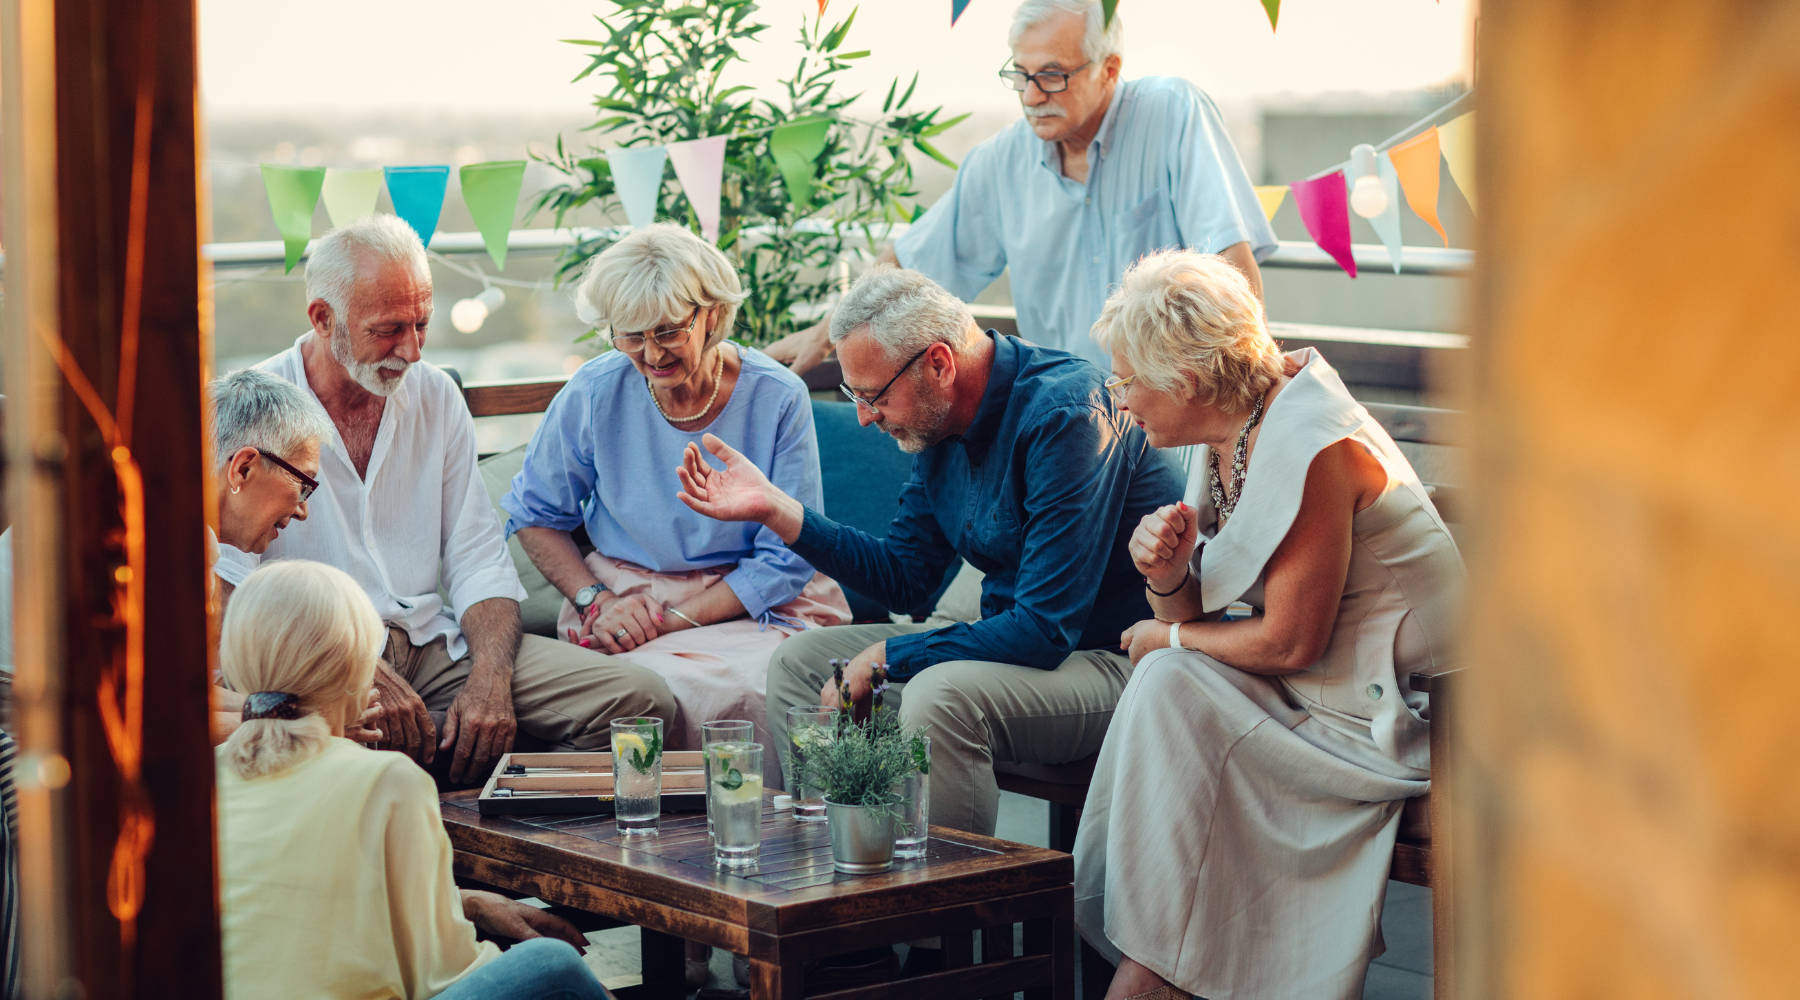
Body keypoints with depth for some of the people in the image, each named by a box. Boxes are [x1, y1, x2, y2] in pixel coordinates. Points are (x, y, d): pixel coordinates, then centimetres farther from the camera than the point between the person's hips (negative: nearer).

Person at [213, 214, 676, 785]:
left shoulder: (435, 396, 13)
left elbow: (478, 561, 11)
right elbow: (230, 591, -12)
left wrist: (489, 677, -9)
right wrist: (363, 676, -23)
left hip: (435, 641, 6)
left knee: (640, 697, -14)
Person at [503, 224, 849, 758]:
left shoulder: (778, 399, -6)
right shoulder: (595, 392, -3)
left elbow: (785, 559, -5)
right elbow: (534, 514, 11)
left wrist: (672, 618, -14)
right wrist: (594, 600, -7)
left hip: (752, 610, -1)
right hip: (621, 598, 1)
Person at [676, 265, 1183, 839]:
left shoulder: (1062, 415, -24)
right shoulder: (938, 425, 4)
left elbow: (1044, 630, -27)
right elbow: (904, 577, 13)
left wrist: (885, 658, -20)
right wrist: (776, 510, 4)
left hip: (1114, 657, -9)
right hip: (1016, 637, 9)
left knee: (940, 695, -36)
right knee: (799, 662, 7)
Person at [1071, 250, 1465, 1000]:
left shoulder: (1312, 450, -22)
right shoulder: (1229, 434, 6)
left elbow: (1291, 643, -21)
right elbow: (1196, 616, 9)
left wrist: (1169, 638, -7)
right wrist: (1167, 577, -13)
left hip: (1383, 707, -9)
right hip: (1314, 691, 9)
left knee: (1172, 684, -17)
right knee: (1165, 682, -6)